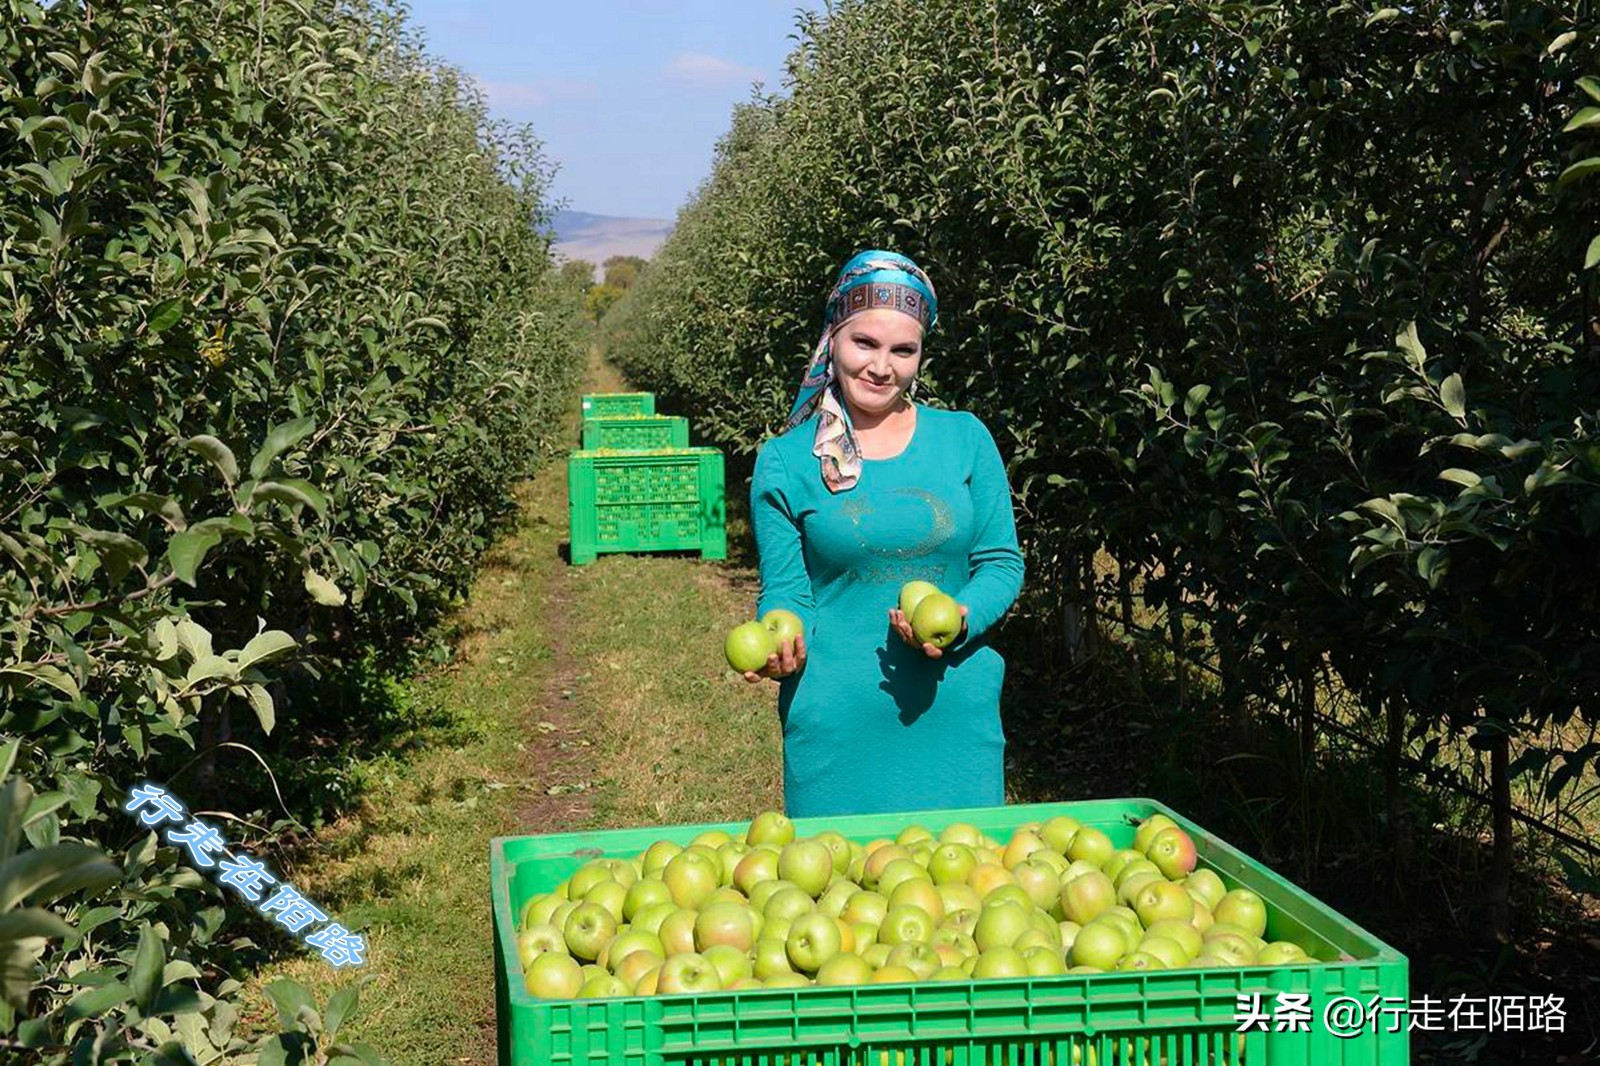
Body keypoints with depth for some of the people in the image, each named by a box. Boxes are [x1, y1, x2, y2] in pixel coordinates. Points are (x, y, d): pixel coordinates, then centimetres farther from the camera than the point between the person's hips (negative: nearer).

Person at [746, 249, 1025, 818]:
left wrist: (961, 620, -13)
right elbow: (786, 591, 1)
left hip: (958, 714, 2)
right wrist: (781, 644, -20)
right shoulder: (785, 462, 1)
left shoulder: (964, 439, 5)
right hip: (836, 725, -1)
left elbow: (1001, 562, 6)